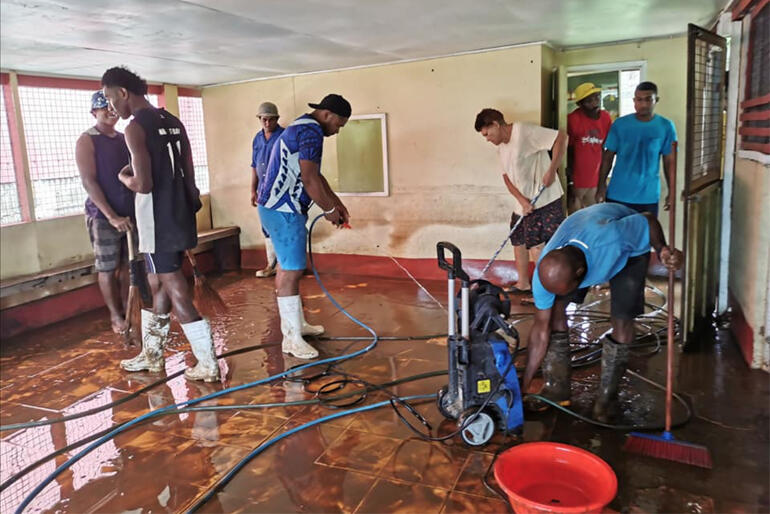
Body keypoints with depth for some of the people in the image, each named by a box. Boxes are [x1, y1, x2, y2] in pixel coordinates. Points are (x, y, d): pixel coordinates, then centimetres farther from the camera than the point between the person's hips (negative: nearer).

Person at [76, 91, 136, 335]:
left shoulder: (124, 139, 12)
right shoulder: (86, 140, -6)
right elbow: (89, 181, -13)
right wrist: (111, 216, -19)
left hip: (131, 213, 5)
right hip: (103, 216, -5)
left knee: (128, 264, 10)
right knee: (107, 268, 2)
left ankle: (127, 310, 22)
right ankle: (115, 315, 14)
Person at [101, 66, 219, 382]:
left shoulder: (135, 128, -14)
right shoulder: (174, 123, 11)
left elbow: (143, 185, -20)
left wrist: (123, 177, 1)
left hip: (158, 221, -9)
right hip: (180, 214, 9)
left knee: (177, 294, -3)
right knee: (158, 285, 20)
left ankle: (208, 365, 1)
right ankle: (151, 354, 33)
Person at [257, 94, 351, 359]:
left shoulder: (301, 128, 20)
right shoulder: (312, 131, -15)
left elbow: (315, 175, 24)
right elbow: (309, 179, -22)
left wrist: (338, 203, 20)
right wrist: (329, 210, -9)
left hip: (276, 207, 11)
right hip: (284, 211, -11)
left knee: (286, 267, 17)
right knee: (292, 271, -8)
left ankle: (296, 324, 29)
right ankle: (292, 339, -1)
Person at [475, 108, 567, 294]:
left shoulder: (525, 131, -14)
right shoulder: (501, 148, 12)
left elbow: (561, 137, -18)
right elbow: (507, 177, 8)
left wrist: (551, 170, -23)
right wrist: (522, 199, -7)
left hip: (545, 200, -9)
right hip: (522, 203, 9)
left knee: (535, 244, -10)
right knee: (518, 241, 16)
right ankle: (523, 284, 31)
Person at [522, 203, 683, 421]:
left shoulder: (610, 238, -46)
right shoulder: (544, 273, -32)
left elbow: (649, 220, -22)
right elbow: (541, 329, -22)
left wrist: (662, 250, -38)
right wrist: (524, 386, -19)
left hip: (630, 250, -2)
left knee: (621, 320, -16)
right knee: (554, 308, -14)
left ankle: (607, 396, 3)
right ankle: (556, 387, 1)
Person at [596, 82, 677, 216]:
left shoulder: (666, 127, -1)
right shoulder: (620, 124, -2)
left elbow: (670, 162, 4)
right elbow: (608, 156, 2)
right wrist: (601, 186, -2)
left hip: (648, 196, 0)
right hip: (618, 194, 0)